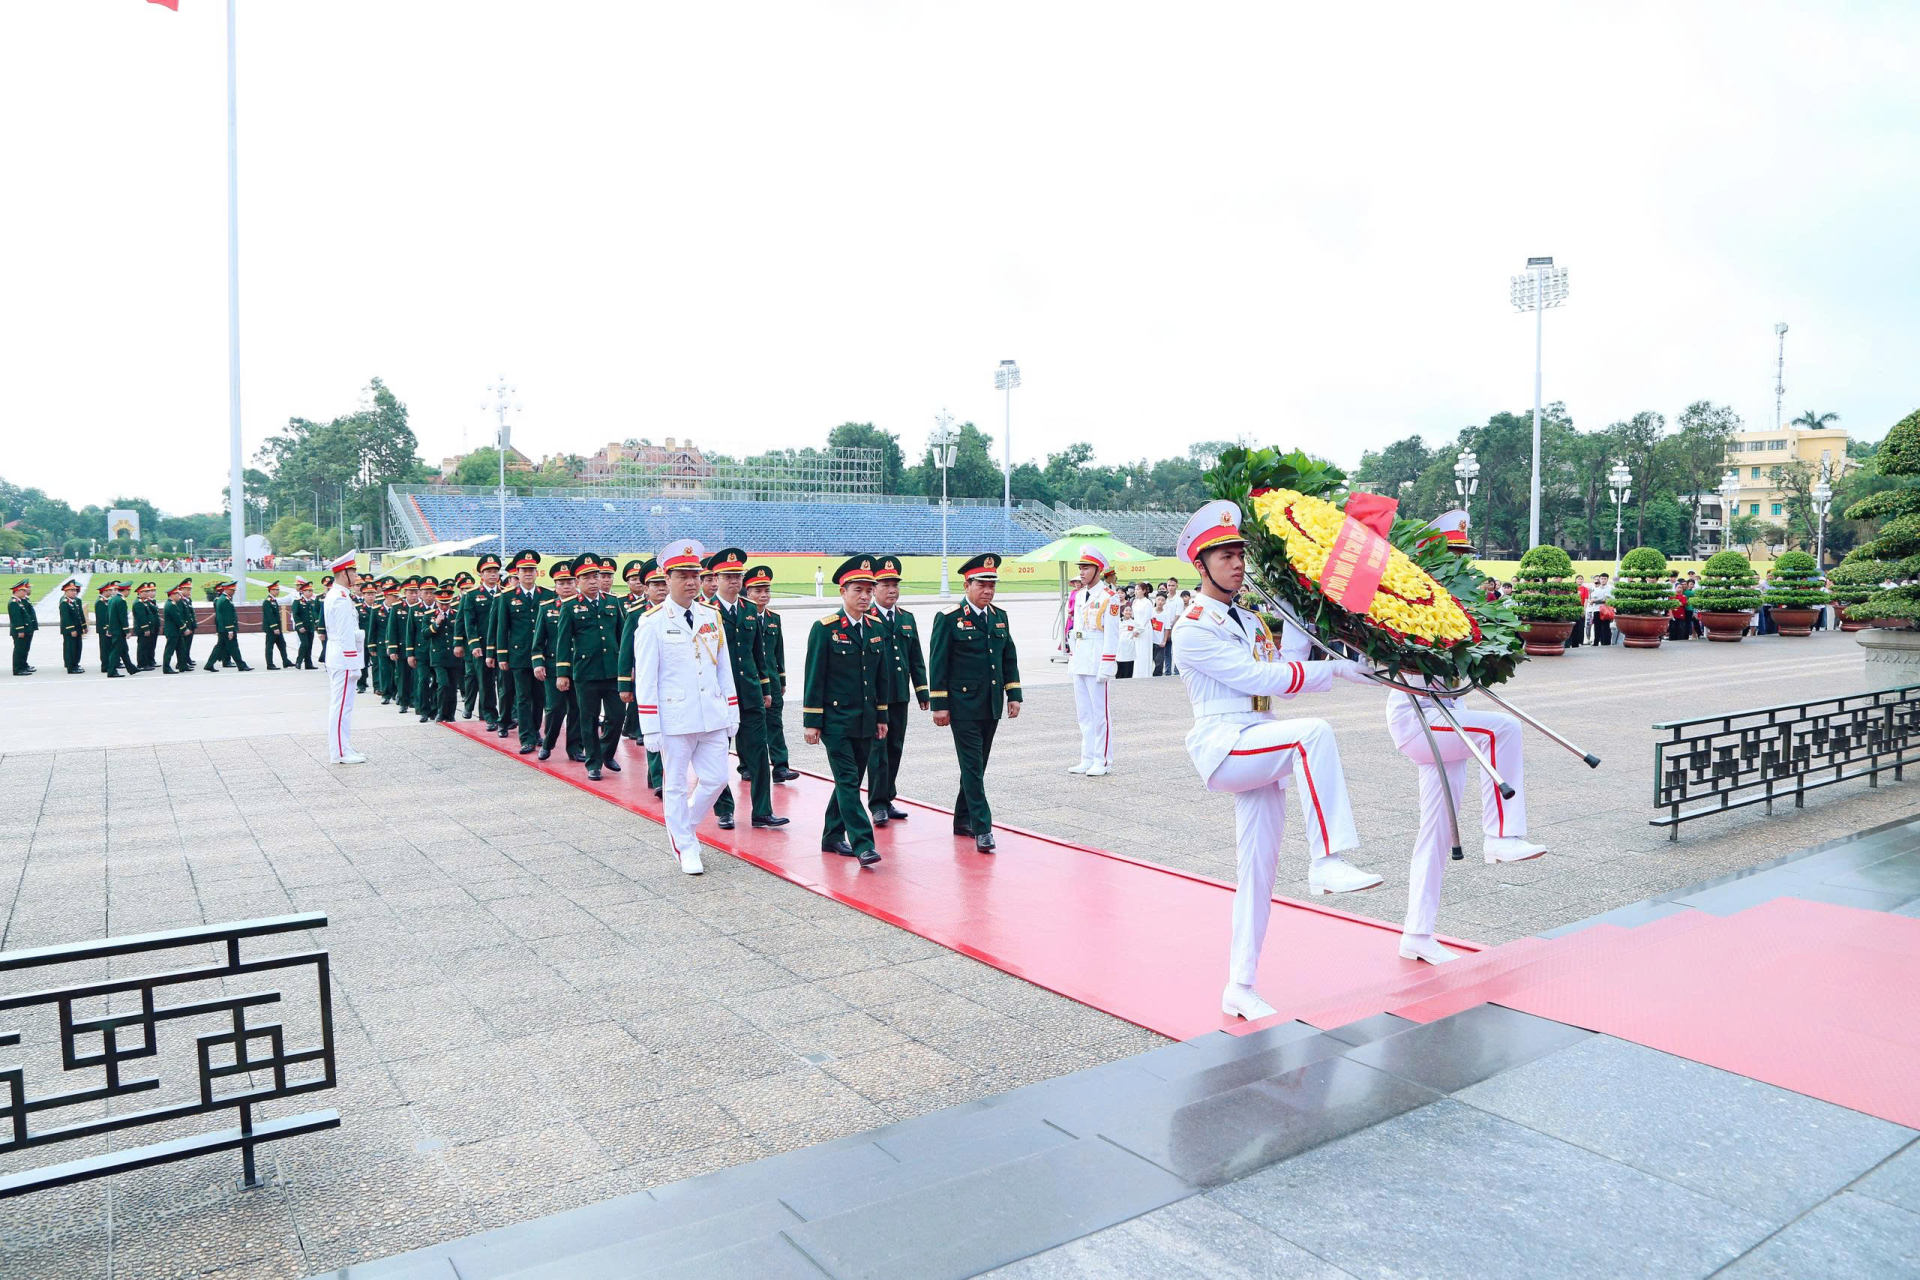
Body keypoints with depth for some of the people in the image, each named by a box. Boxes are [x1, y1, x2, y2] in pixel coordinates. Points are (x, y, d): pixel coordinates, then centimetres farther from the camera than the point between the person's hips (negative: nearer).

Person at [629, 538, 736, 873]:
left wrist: (732, 714, 10)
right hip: (674, 718, -4)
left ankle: (683, 826, 31)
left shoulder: (711, 617, 9)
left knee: (715, 779, 6)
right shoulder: (652, 622, -5)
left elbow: (724, 670, 13)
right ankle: (685, 848, 20)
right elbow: (645, 679, -7)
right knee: (675, 785, 5)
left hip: (712, 717, 5)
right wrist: (650, 729, -10)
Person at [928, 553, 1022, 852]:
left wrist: (1013, 695, 8)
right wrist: (939, 705, -11)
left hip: (991, 706, 6)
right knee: (973, 766, -7)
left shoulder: (1000, 617, 10)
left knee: (977, 765, 13)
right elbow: (937, 664, -8)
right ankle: (982, 828, -6)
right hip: (963, 706, -6)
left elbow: (1009, 659, 15)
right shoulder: (948, 619, -7)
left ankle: (963, 819, 26)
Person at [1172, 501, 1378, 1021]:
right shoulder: (1192, 630, -9)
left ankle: (1239, 988, 14)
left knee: (1258, 869, 6)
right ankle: (1326, 862, -31)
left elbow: (1282, 665, 12)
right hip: (1222, 747, -8)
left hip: (1259, 752, 8)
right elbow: (1260, 679, -15)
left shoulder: (1249, 621, 20)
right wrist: (1336, 669, -14)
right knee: (1315, 732, -30)